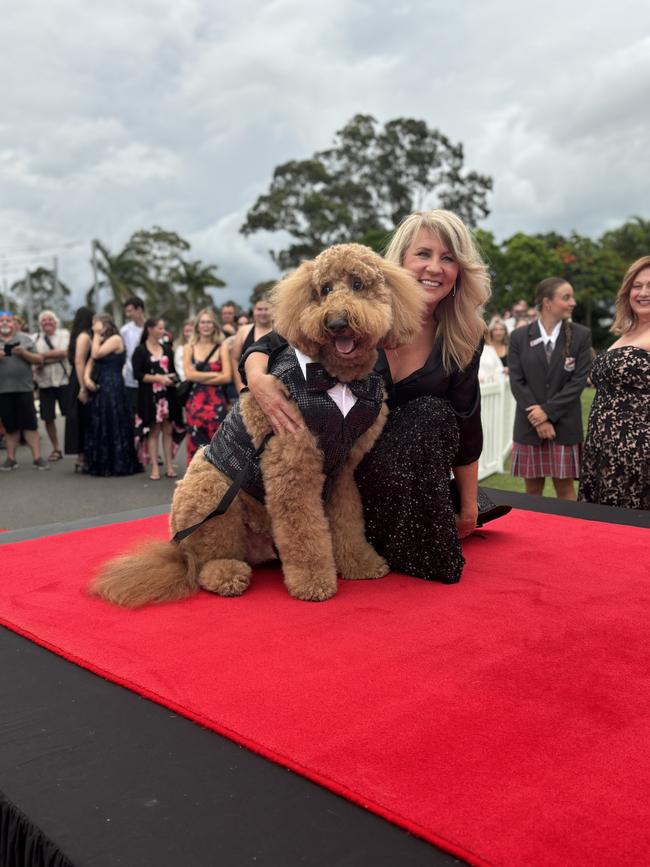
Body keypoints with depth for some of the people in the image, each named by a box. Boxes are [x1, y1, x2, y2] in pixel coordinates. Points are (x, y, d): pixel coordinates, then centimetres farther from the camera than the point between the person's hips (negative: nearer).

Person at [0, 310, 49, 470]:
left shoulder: (25, 338, 7)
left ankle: (37, 458, 0)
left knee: (30, 425, -2)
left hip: (24, 388, -1)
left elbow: (39, 360, 5)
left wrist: (24, 353, -12)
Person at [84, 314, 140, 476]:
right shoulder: (101, 341, 19)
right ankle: (102, 464, 17)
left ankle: (118, 464, 2)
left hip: (113, 387, -9)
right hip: (98, 388, 9)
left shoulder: (115, 339, -7)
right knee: (99, 426, 10)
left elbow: (96, 354, -16)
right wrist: (87, 377, -6)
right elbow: (91, 362, 12)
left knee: (113, 425, -5)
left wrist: (97, 335, -5)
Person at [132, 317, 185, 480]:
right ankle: (154, 467, 4)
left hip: (168, 394, 4)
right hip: (150, 396, -4)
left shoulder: (167, 349, 13)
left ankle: (169, 465, 9)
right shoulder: (140, 350, -1)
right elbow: (138, 375, -8)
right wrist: (158, 378, -16)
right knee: (153, 431, 0)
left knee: (168, 430, 4)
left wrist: (173, 377, -3)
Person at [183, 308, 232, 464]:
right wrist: (215, 374, -6)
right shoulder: (190, 348, 9)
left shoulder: (221, 348, 5)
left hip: (217, 403, -1)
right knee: (196, 445, 2)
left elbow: (227, 377, -6)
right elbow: (189, 374, -4)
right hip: (195, 402, 1)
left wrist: (200, 378, -7)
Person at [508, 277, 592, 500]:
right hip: (529, 425, 1)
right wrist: (538, 419, -12)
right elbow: (517, 381, -3)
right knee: (532, 488, 8)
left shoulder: (581, 335, 0)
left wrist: (548, 411, -13)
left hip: (565, 425, 0)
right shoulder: (519, 337, 1)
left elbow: (579, 380, -6)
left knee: (564, 487, 5)